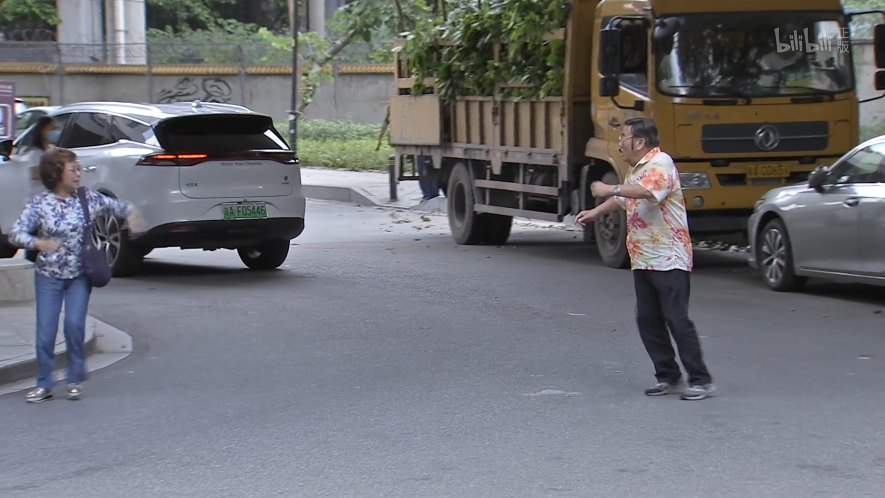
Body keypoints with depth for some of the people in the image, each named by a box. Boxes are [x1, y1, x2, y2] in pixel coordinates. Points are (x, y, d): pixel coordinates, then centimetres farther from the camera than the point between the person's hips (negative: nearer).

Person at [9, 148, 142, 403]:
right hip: (48, 276, -1)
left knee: (74, 325, -13)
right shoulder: (40, 203, -9)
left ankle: (75, 380, 5)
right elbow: (16, 234, -14)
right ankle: (43, 385, 13)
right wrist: (39, 243, -32)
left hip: (79, 275, 1)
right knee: (45, 332, -2)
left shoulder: (87, 198, -2)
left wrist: (131, 214, -14)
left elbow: (117, 205, 9)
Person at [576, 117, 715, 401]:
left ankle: (701, 380, -5)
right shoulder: (636, 170, 18)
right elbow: (623, 199, 37)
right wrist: (596, 212, 27)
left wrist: (610, 189, -25)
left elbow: (649, 192, -32)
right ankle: (668, 377, 14)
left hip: (668, 259, -9)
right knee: (648, 321, 7)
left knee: (677, 320, -10)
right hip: (642, 260, 9)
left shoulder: (660, 163, -11)